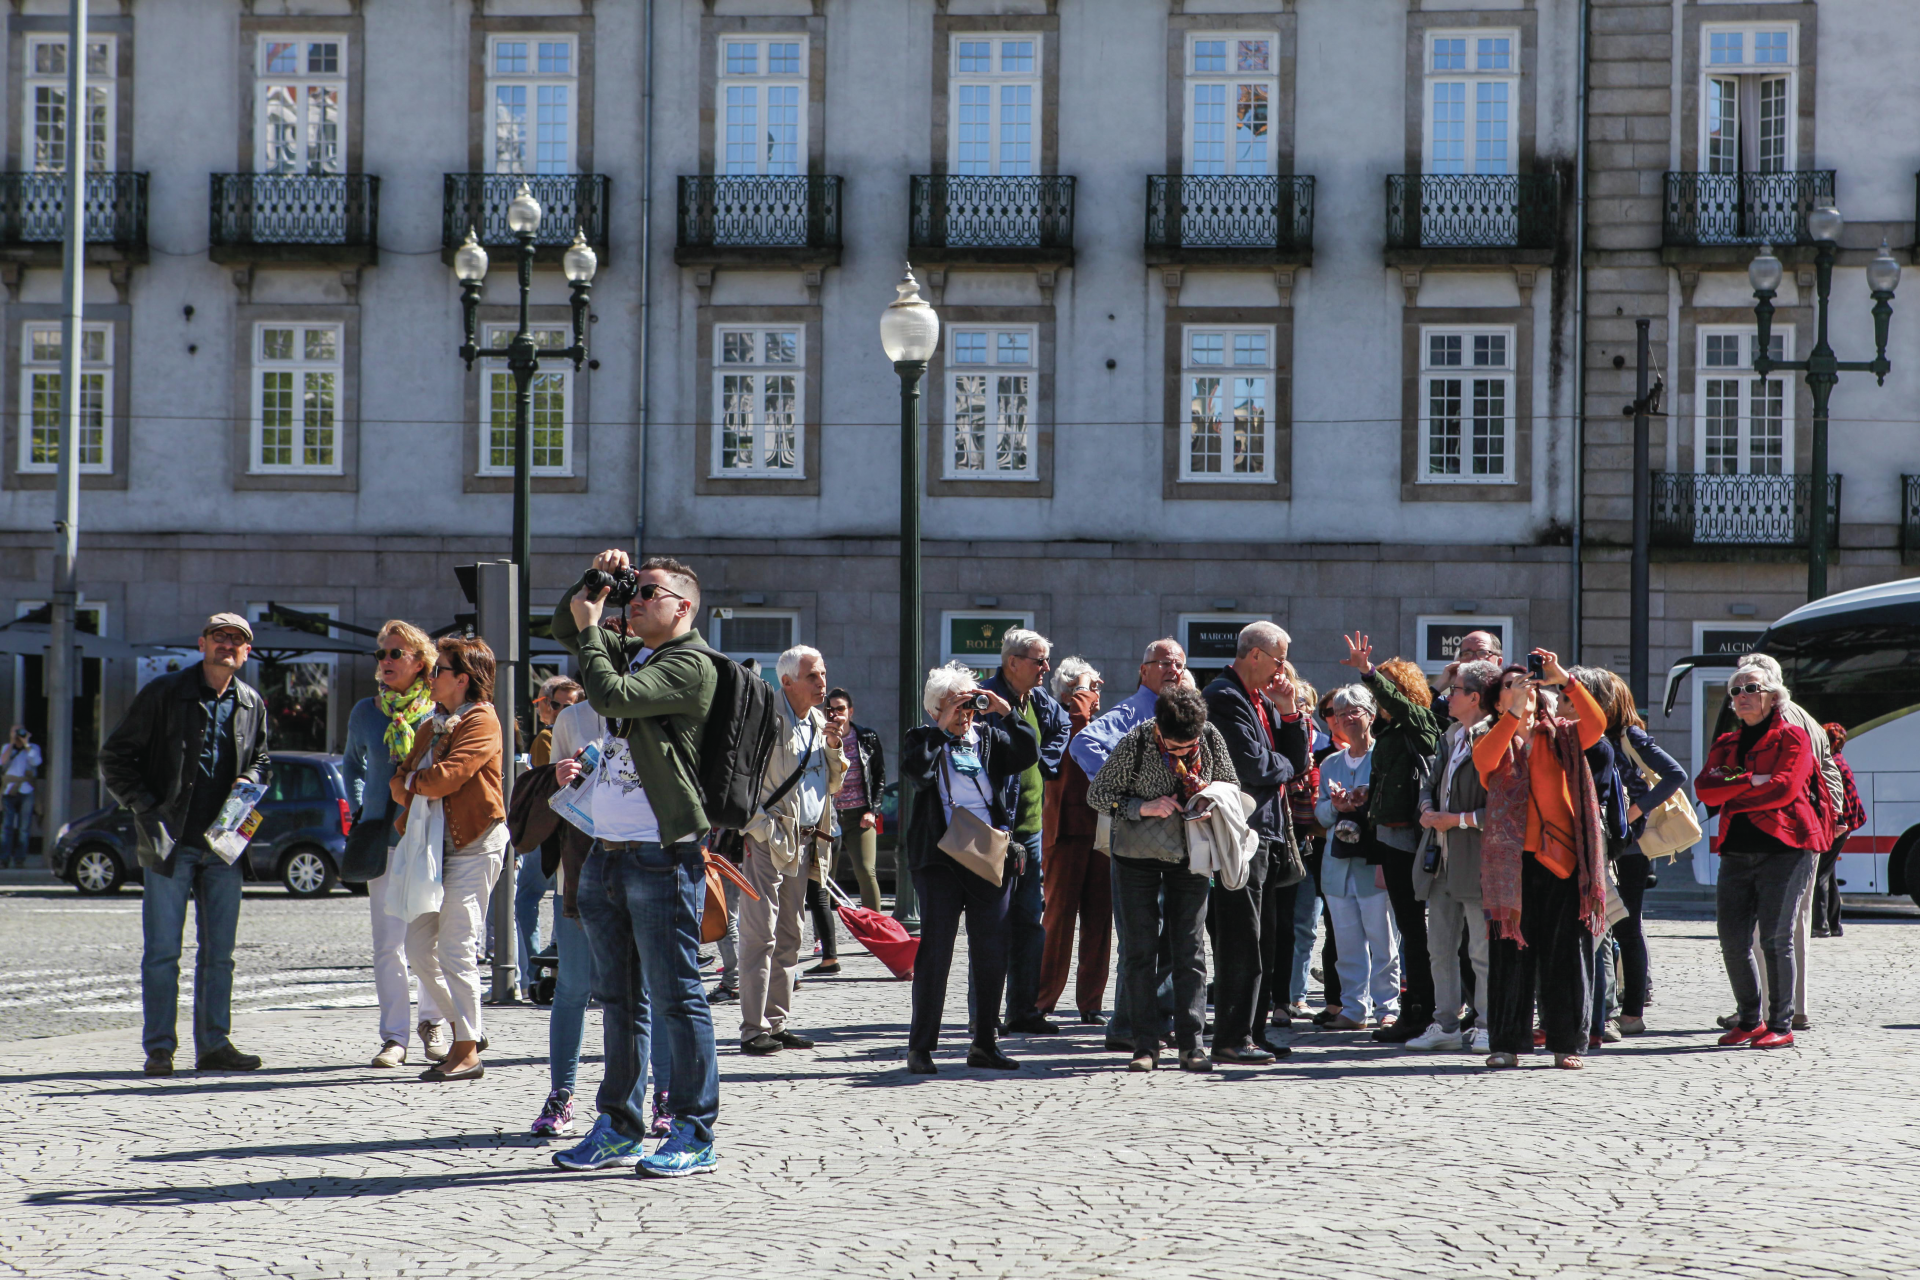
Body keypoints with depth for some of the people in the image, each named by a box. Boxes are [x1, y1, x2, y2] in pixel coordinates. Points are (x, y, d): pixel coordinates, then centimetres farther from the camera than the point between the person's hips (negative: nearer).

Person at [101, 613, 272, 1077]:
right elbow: (115, 757, 0)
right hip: (170, 841, -4)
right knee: (162, 950, -3)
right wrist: (145, 806, -9)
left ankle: (214, 1044, 12)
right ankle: (159, 1048, 2)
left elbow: (260, 759, 25)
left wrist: (249, 782, 2)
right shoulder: (163, 693, -3)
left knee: (219, 951, 6)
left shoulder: (252, 704, 10)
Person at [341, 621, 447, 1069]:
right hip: (383, 840, 1)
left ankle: (432, 1023, 23)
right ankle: (394, 1036, 3)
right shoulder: (366, 712, 5)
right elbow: (353, 764, 24)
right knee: (388, 943, -2)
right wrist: (358, 810, 13)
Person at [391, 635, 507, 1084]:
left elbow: (445, 778, -19)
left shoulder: (481, 721, -8)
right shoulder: (433, 725, 20)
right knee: (418, 949, 7)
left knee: (456, 950, -9)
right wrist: (404, 788, -7)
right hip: (434, 845, 9)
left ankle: (467, 1050, -3)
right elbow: (400, 782, 16)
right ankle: (468, 1026, 21)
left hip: (473, 845, -9)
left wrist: (410, 783, -1)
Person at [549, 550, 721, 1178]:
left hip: (661, 858, -9)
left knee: (675, 997, -5)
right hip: (605, 854, 9)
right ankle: (619, 1127, 21)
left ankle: (695, 1134, 0)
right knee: (619, 999, 14)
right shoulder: (627, 652, 17)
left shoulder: (691, 664, -10)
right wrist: (594, 579, 12)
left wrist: (590, 629, -8)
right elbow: (564, 627, 28)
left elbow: (613, 697, -21)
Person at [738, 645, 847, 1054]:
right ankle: (753, 1030, -8)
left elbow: (833, 783, 20)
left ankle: (776, 1023, 18)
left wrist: (833, 748, 2)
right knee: (760, 935, -9)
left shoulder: (819, 721, 15)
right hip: (766, 838, -8)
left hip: (802, 840, 8)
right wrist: (756, 825, -16)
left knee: (789, 937, 11)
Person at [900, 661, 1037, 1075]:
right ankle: (920, 1047, 1)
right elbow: (914, 774, -14)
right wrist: (942, 729, -11)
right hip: (940, 858, -4)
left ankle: (984, 1044, 16)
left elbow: (1028, 754, 1)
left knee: (992, 955, 6)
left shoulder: (990, 737, 15)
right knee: (935, 951, -5)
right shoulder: (922, 739, 6)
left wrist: (1006, 712, -4)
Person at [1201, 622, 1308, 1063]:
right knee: (1241, 941, -9)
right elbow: (1251, 764, -20)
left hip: (1265, 835, 10)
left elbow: (1298, 760, 17)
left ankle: (1252, 1031, 18)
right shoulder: (1223, 697, -11)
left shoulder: (1263, 701, 19)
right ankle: (1232, 1038, -7)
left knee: (1265, 942, 12)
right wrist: (1285, 765, 0)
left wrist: (1289, 713, 4)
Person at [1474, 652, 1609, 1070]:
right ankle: (1507, 1044, 4)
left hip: (1561, 858, 0)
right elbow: (1484, 760, -14)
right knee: (1511, 950, -1)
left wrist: (1565, 679, -18)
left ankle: (1567, 1043, 8)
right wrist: (1514, 714, -22)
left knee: (1566, 951, 1)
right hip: (1511, 860, 0)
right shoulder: (1495, 741, 11)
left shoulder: (1561, 737, 11)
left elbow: (1596, 724, -9)